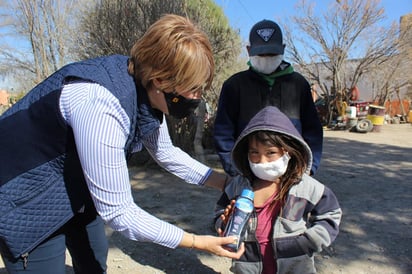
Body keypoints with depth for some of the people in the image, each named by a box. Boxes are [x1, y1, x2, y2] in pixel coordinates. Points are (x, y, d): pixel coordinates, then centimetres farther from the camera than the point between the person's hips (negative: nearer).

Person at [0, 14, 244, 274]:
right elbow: (116, 211, -30)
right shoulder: (102, 105, -37)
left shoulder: (146, 92, -11)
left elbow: (166, 153, 5)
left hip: (73, 186, 8)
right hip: (25, 193, -8)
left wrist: (225, 182, 0)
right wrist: (197, 242, -23)